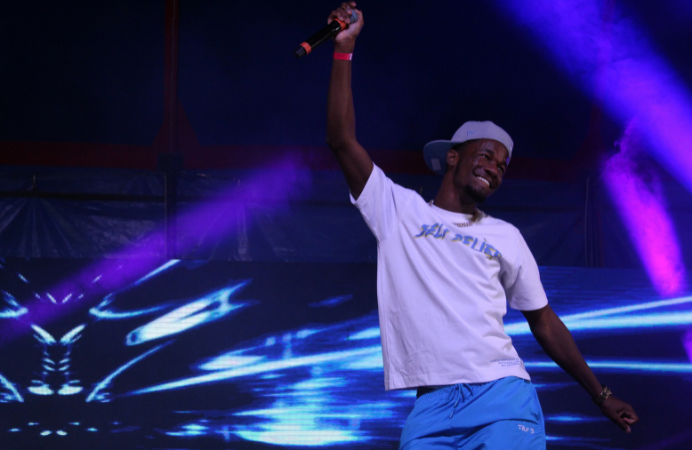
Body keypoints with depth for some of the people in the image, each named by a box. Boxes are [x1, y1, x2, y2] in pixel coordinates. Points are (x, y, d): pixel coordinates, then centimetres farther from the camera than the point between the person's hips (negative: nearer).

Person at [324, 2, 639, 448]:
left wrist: (600, 394, 22)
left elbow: (545, 323, 24)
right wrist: (344, 50, 2)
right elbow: (342, 140, 7)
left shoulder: (505, 237, 19)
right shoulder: (399, 210, 15)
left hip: (503, 397, 1)